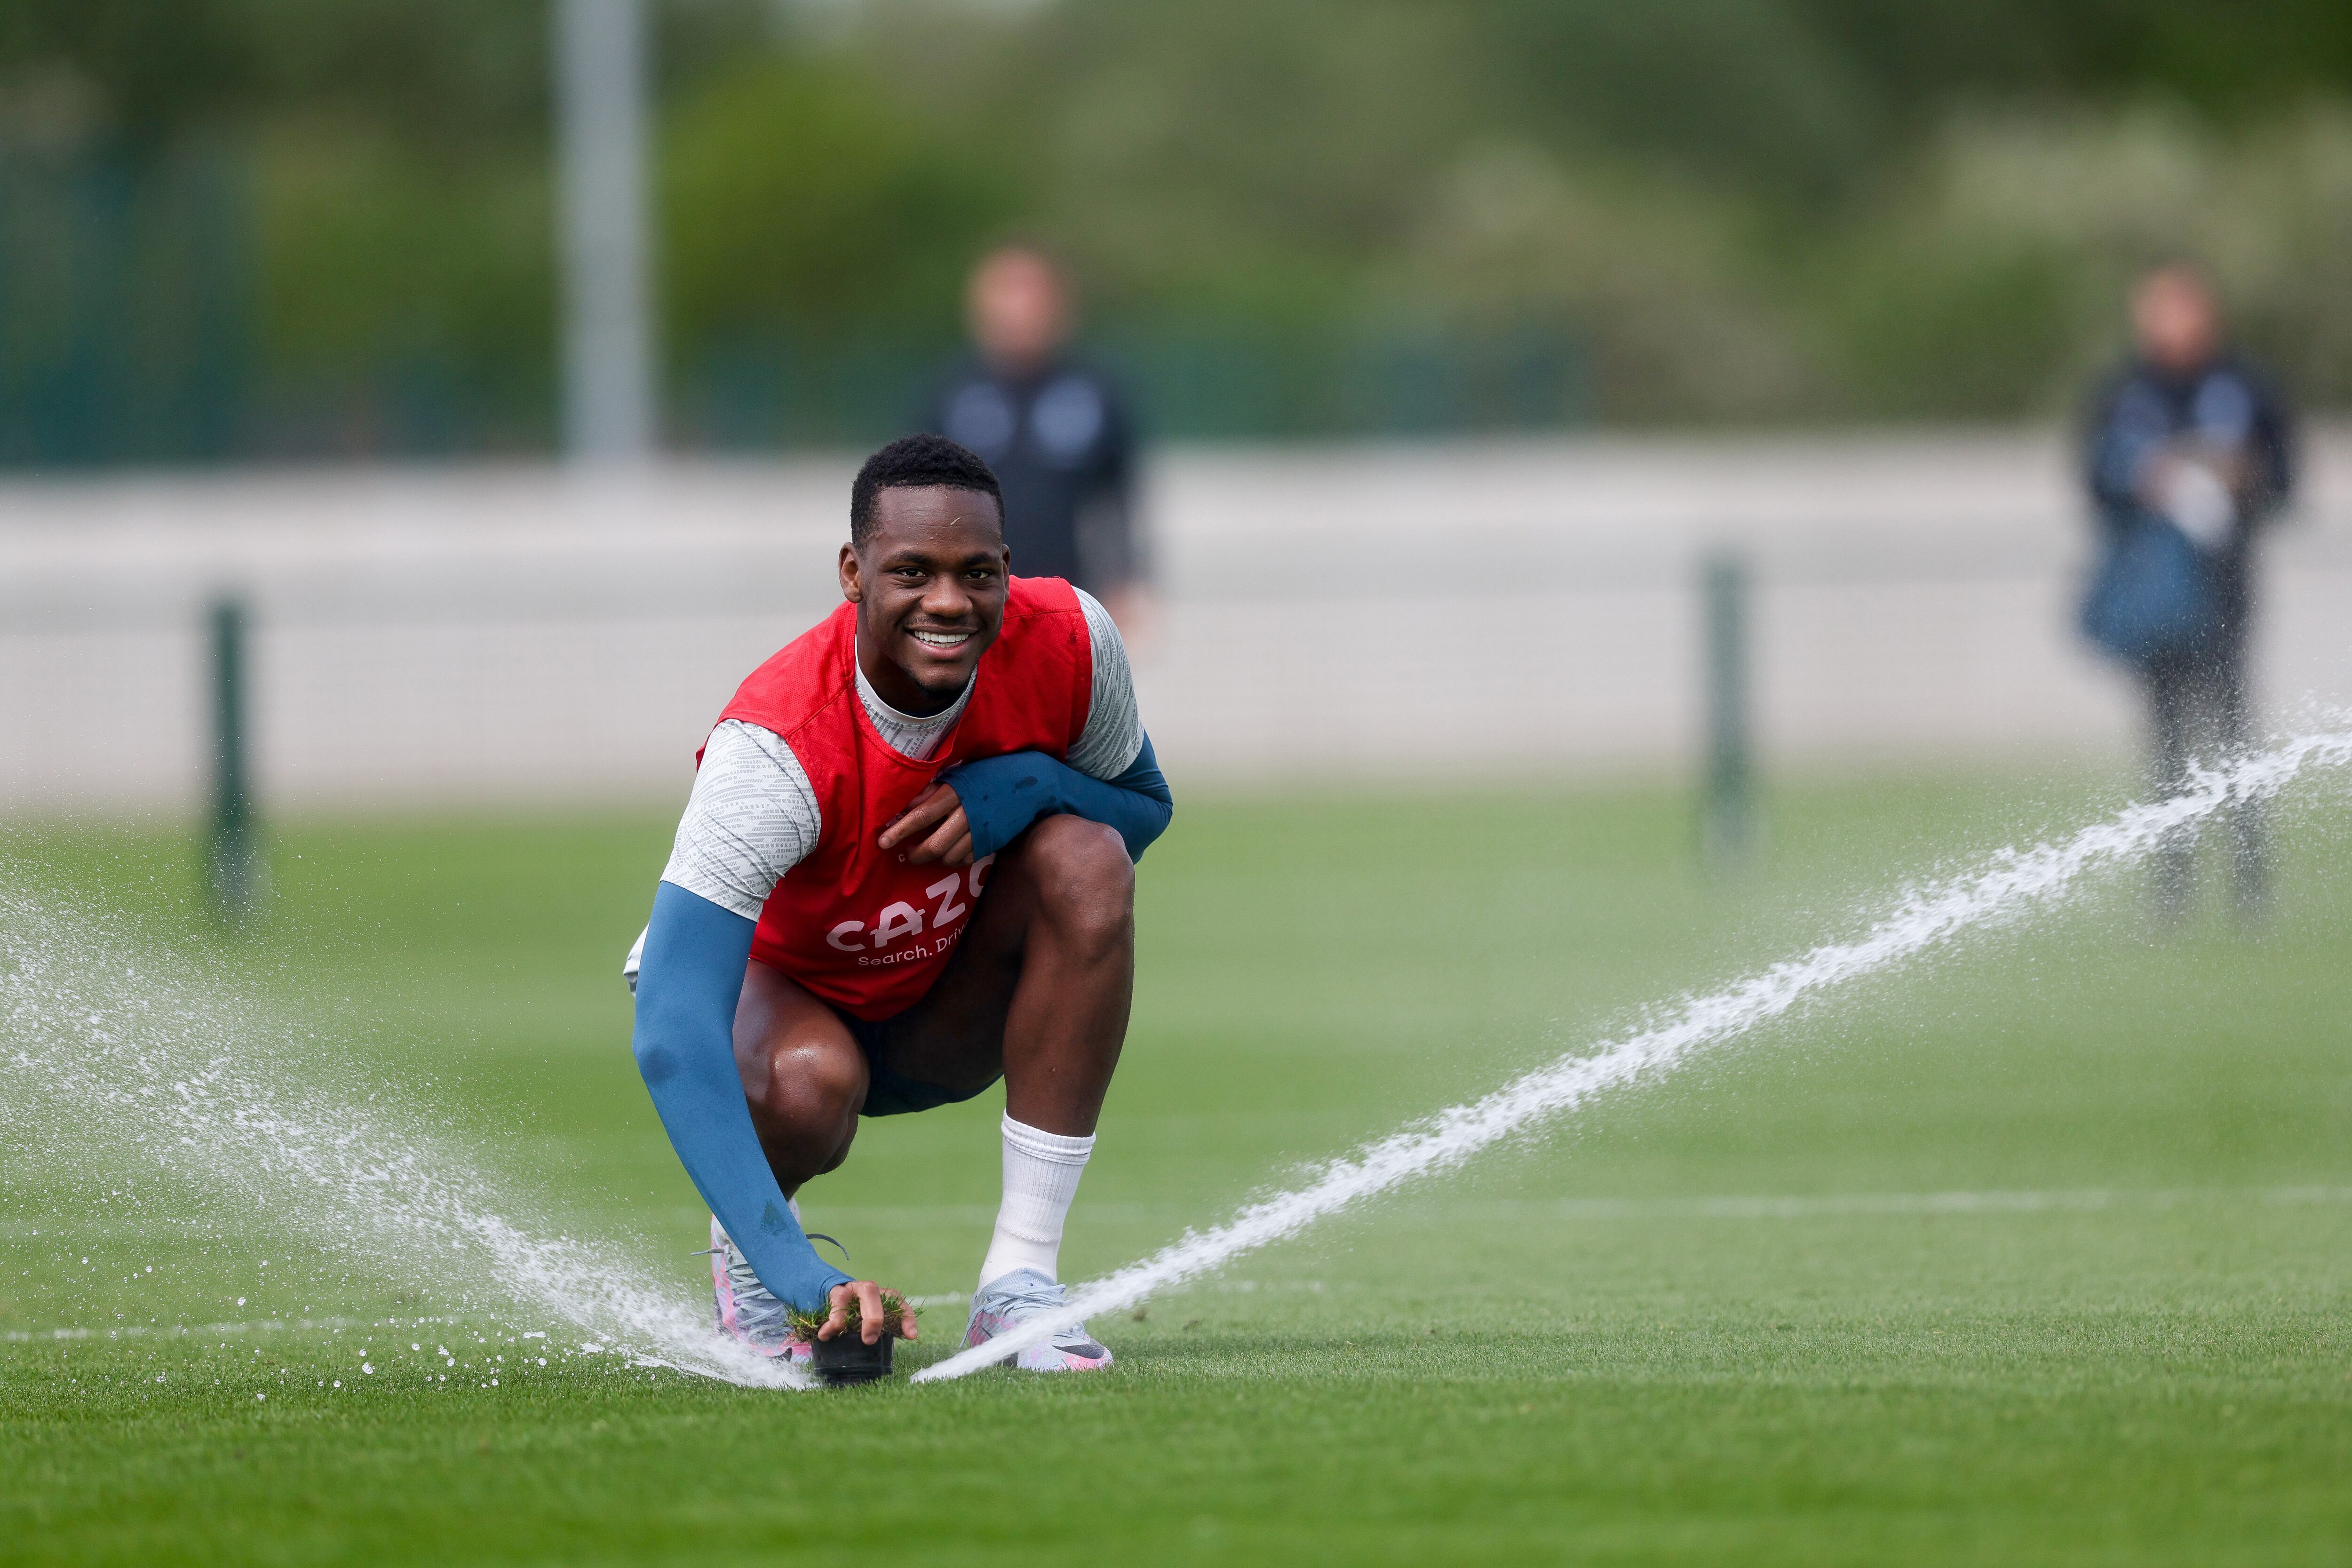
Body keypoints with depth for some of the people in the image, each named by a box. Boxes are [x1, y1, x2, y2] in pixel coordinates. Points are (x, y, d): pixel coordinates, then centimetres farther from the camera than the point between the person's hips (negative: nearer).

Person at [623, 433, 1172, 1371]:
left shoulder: (1067, 642, -23)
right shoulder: (777, 747, -37)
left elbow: (1145, 808, 0)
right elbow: (671, 1040, -44)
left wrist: (1026, 785, -27)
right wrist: (797, 1276, -56)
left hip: (955, 1012, 4)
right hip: (783, 989, -4)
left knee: (1086, 855, -26)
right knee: (807, 1080, -39)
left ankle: (1021, 1277, -22)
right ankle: (745, 1249, 1)